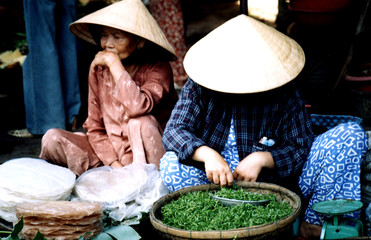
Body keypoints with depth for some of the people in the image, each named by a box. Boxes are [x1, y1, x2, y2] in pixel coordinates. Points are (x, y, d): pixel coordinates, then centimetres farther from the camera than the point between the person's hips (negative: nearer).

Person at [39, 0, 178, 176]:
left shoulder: (158, 69, -13)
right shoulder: (98, 69, 2)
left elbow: (138, 107, -34)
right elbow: (95, 128, 3)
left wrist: (114, 64, -24)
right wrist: (114, 163, -13)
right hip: (110, 153, 4)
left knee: (140, 123, -35)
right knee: (52, 139, -13)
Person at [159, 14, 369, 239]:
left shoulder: (284, 93, -8)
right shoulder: (199, 87, -6)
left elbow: (301, 146, -8)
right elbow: (174, 130, -14)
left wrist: (262, 159, -27)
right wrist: (206, 154, -34)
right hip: (223, 182, 0)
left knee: (352, 135, -14)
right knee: (171, 164, -28)